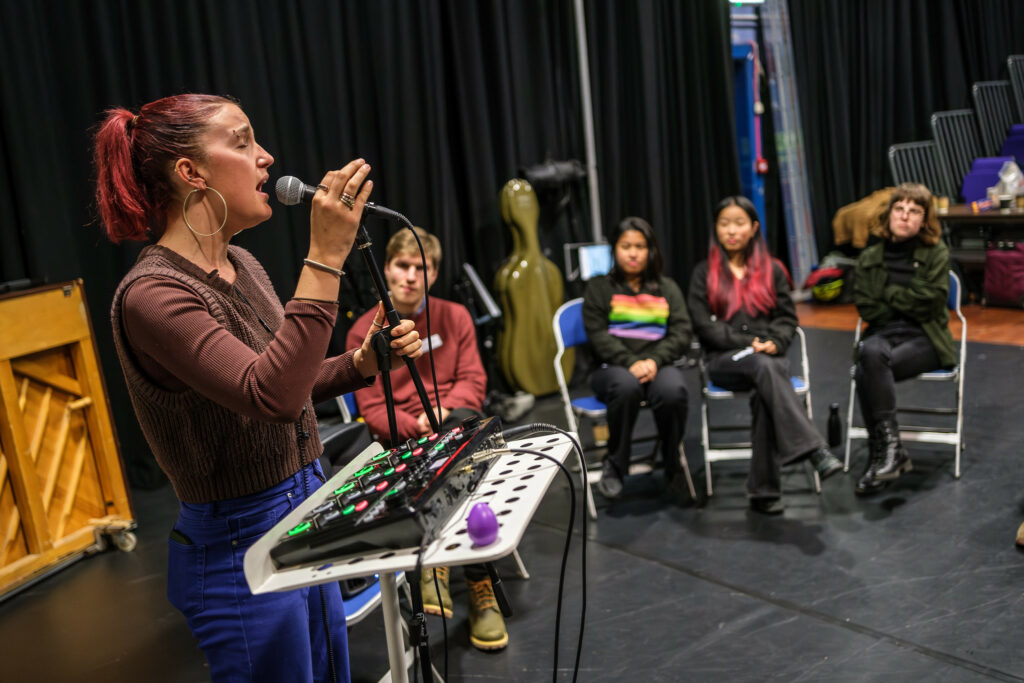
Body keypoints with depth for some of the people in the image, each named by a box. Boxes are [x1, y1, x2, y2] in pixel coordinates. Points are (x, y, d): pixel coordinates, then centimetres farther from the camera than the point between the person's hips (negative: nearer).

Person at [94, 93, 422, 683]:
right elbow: (272, 395, -36)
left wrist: (362, 362, -2)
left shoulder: (241, 264, 4)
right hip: (243, 549, -8)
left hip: (307, 513, 8)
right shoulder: (151, 295, -23)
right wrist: (326, 256, -36)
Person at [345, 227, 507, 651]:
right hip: (402, 438, -2)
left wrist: (442, 411, -16)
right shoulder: (363, 332, 2)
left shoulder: (454, 316, 11)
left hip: (457, 420, 2)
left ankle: (437, 562, -31)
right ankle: (478, 584, -28)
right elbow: (372, 410, -4)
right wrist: (418, 428, -22)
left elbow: (472, 381, 5)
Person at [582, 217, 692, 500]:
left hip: (657, 365, 2)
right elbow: (598, 336, -2)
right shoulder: (598, 288, 11)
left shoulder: (667, 288, 18)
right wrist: (630, 363, -19)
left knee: (673, 390, -34)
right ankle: (614, 464, -17)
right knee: (626, 385, -38)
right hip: (612, 368, -1)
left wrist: (654, 361, -14)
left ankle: (672, 462, -6)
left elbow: (681, 333, 5)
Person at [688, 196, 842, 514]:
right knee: (764, 367, -37)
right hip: (723, 360, -1)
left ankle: (763, 490, -32)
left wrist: (773, 342, -10)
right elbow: (704, 324, 1)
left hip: (769, 355, 2)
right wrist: (747, 344, -11)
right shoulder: (704, 273, 11)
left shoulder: (772, 270, 17)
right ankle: (814, 450, -47)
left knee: (766, 394, -35)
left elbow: (787, 318, 13)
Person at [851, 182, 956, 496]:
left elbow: (931, 299, -8)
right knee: (870, 353, -36)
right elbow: (866, 307, 3)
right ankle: (890, 450, -34)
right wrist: (907, 303, -2)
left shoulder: (937, 253, 5)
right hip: (883, 333, 3)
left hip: (926, 338, -3)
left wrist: (889, 294, -2)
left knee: (867, 372, -33)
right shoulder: (870, 258, 12)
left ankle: (883, 452, -27)